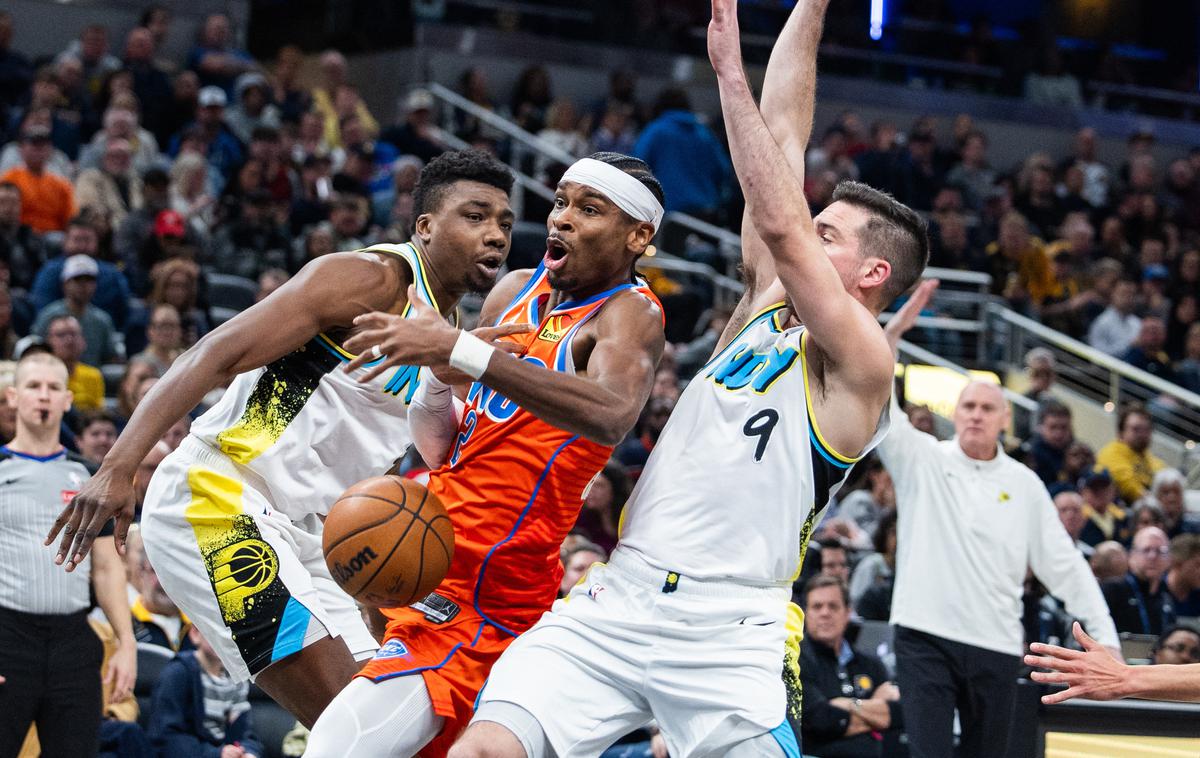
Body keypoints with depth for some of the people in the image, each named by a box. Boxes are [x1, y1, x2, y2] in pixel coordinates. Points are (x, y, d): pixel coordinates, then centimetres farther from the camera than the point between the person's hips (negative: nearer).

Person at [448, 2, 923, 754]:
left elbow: (780, 227, -17)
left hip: (726, 636, -6)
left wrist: (732, 71, -14)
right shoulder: (768, 306, 15)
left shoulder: (862, 362, -4)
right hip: (614, 606, 6)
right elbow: (784, 134, 16)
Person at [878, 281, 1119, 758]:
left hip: (997, 647, 2)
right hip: (925, 636, -2)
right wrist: (893, 332, -21)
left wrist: (1104, 634, 1)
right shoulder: (921, 460, 4)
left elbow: (1064, 565, 9)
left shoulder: (1024, 485, 9)